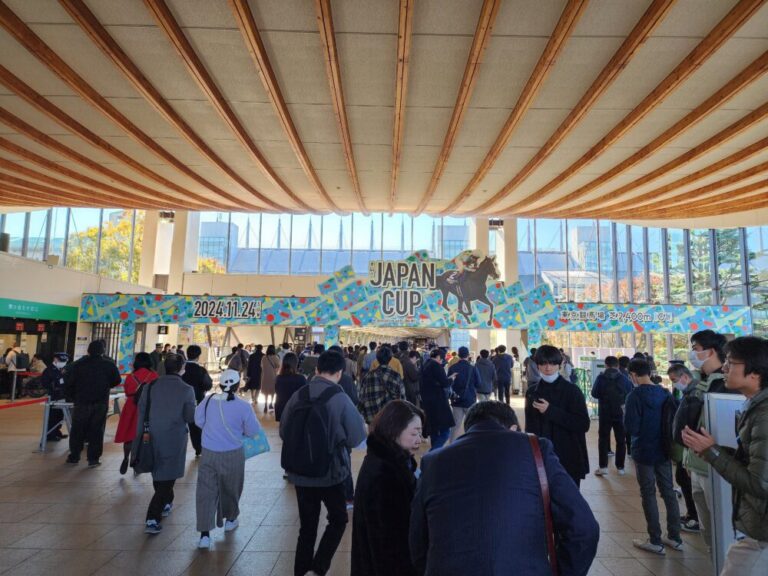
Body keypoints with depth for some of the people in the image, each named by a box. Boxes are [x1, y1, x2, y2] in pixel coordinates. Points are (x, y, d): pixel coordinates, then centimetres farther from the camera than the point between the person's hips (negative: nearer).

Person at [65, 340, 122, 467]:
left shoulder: (78, 365, -2)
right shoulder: (109, 365, -4)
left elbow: (68, 383, -3)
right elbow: (116, 381, 2)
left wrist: (72, 397, 10)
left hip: (82, 402, 1)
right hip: (101, 403, 0)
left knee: (77, 429, 15)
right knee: (97, 430, 5)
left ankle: (74, 456, 22)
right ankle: (93, 459, 6)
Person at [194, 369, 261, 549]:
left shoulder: (208, 401, -8)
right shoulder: (243, 406, -17)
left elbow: (199, 421, 7)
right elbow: (253, 430, -8)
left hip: (208, 453, 2)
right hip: (232, 454, -1)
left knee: (206, 491, 7)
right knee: (231, 488, 19)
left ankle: (205, 534, 3)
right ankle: (230, 519, 40)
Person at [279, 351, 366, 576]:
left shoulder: (298, 395, -7)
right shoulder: (340, 398, -17)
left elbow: (283, 432, 5)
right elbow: (357, 438, -10)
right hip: (330, 473, -4)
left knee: (307, 525, 20)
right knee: (338, 519, 19)